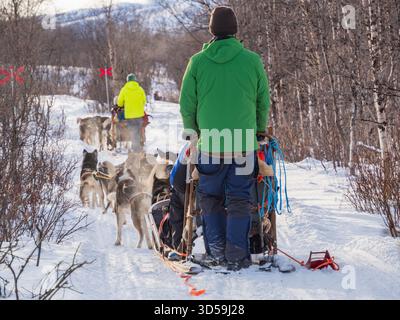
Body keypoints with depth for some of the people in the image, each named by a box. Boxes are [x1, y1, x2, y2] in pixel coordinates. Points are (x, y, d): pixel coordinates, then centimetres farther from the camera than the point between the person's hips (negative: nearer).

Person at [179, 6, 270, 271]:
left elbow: (187, 103, 5)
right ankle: (237, 256, 4)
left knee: (211, 199, 14)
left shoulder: (198, 61, -1)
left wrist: (191, 129, 23)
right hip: (244, 144, 0)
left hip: (210, 143, 0)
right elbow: (264, 102, 7)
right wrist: (260, 130, 24)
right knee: (239, 201, 6)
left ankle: (217, 251, 10)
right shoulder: (252, 60, -1)